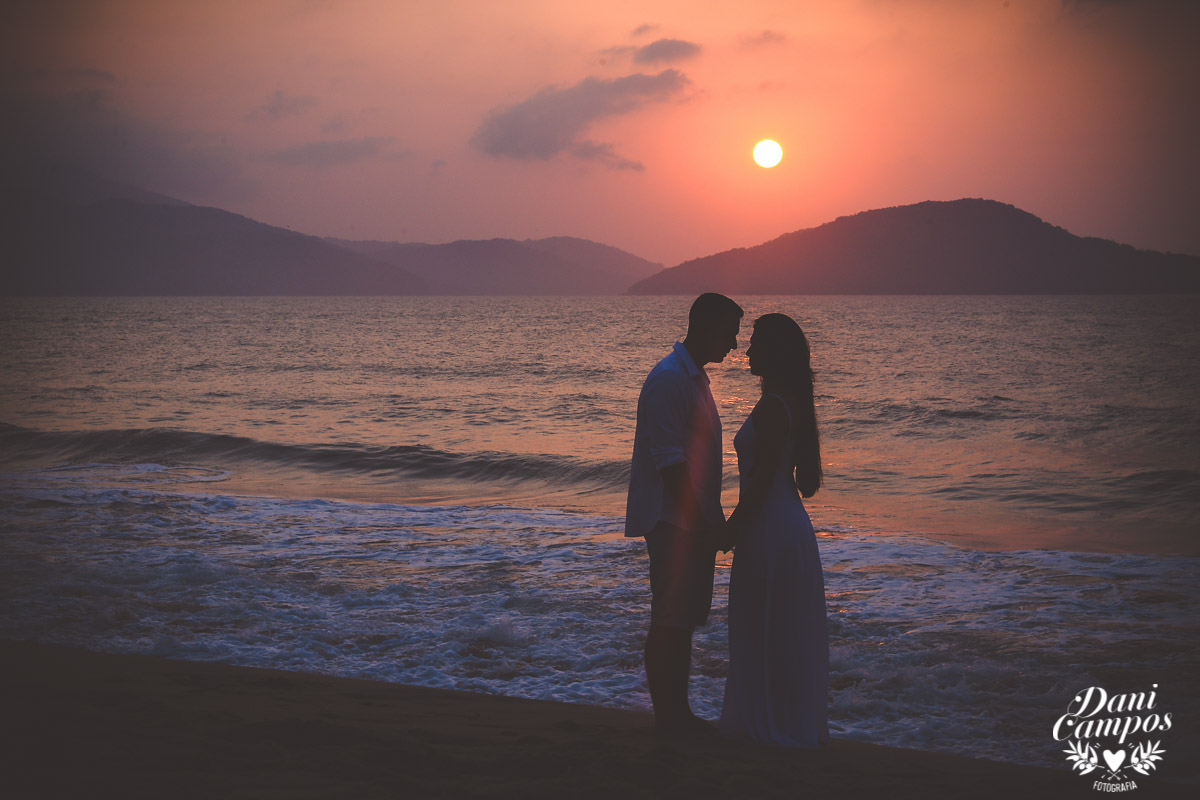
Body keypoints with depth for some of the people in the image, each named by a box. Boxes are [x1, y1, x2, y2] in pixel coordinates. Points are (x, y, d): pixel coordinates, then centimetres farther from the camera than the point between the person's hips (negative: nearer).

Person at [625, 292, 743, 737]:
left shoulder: (694, 378, 16)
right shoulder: (669, 380, -16)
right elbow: (670, 463, -21)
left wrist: (712, 523, 19)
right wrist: (702, 525, -21)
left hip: (694, 523, 10)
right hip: (673, 523, -10)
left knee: (684, 620, 13)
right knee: (669, 622, -4)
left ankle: (677, 713, 20)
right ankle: (666, 717, 3)